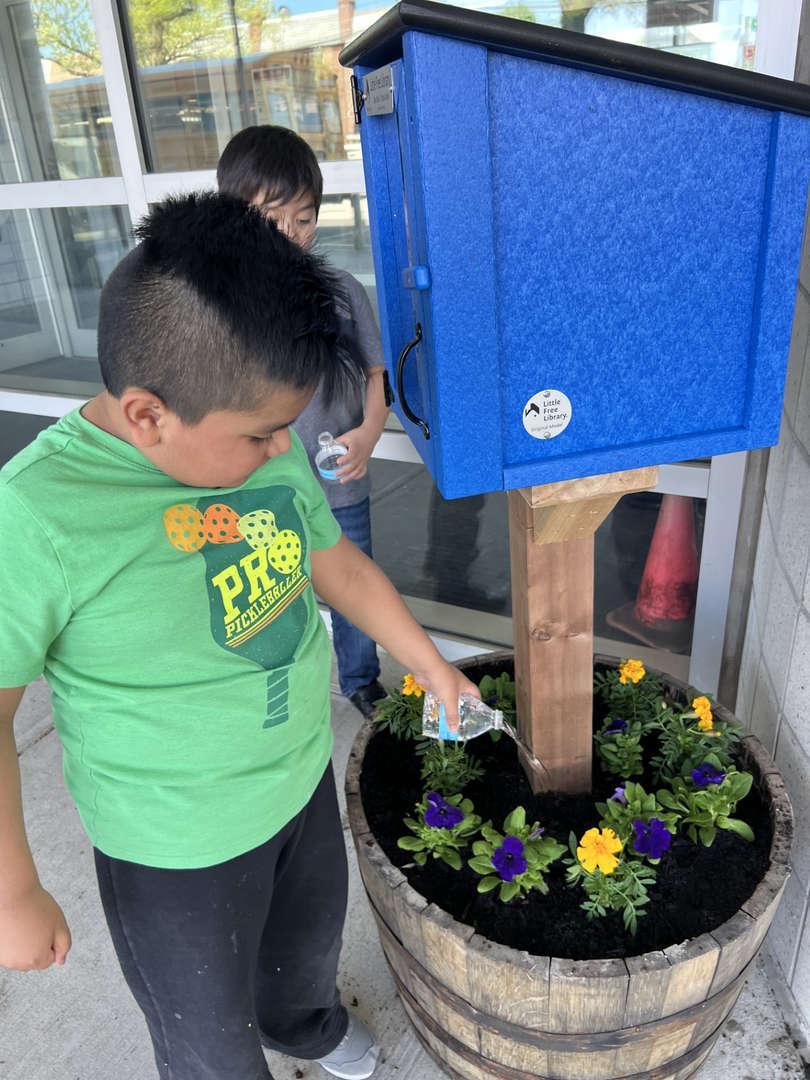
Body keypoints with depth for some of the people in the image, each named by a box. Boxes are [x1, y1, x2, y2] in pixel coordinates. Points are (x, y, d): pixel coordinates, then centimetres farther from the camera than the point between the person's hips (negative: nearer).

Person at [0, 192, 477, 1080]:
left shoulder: (262, 446, -11)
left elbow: (337, 564, 3)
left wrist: (432, 667, 9)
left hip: (304, 776, 6)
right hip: (179, 847, -6)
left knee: (311, 934, 34)